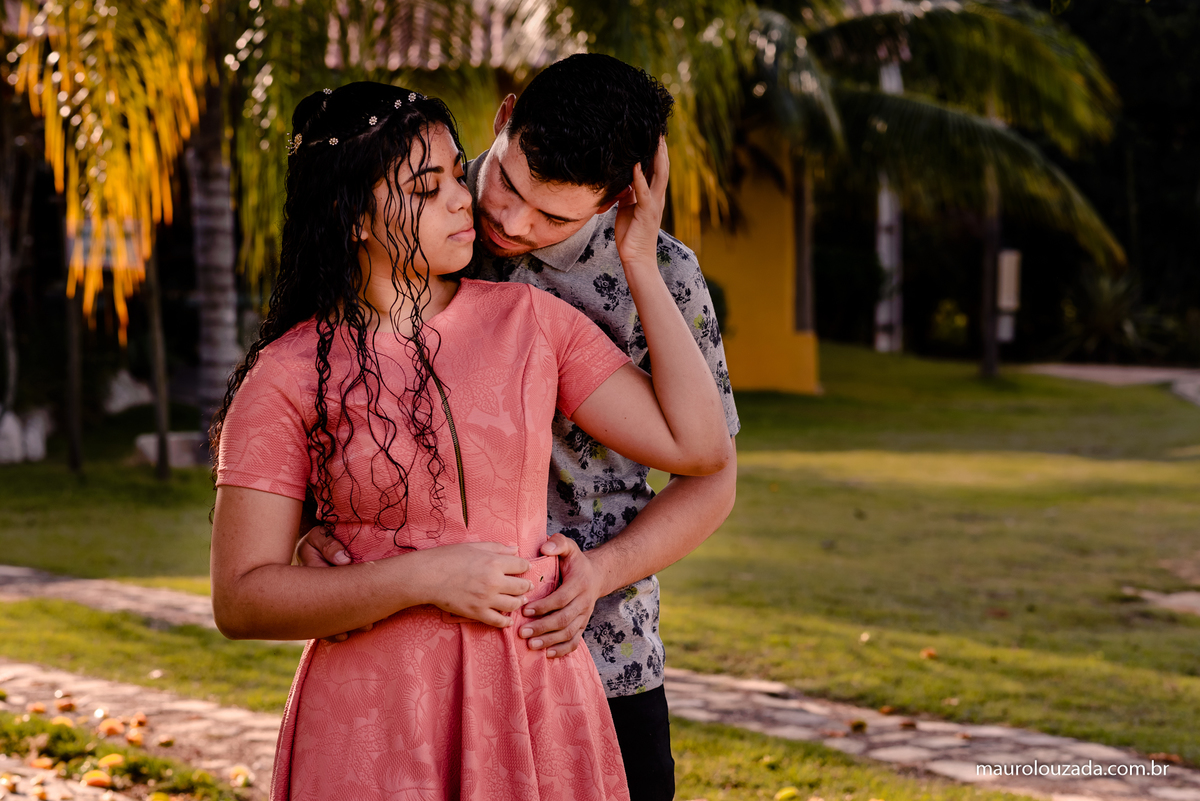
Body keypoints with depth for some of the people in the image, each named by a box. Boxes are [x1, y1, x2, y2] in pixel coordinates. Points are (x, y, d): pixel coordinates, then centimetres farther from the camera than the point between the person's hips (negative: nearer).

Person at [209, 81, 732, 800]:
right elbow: (241, 598, -7)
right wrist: (423, 579, -17)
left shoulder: (531, 321, 4)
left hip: (539, 708, 3)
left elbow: (700, 447, -1)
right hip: (372, 718, -3)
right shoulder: (287, 377, -4)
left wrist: (641, 263, 2)